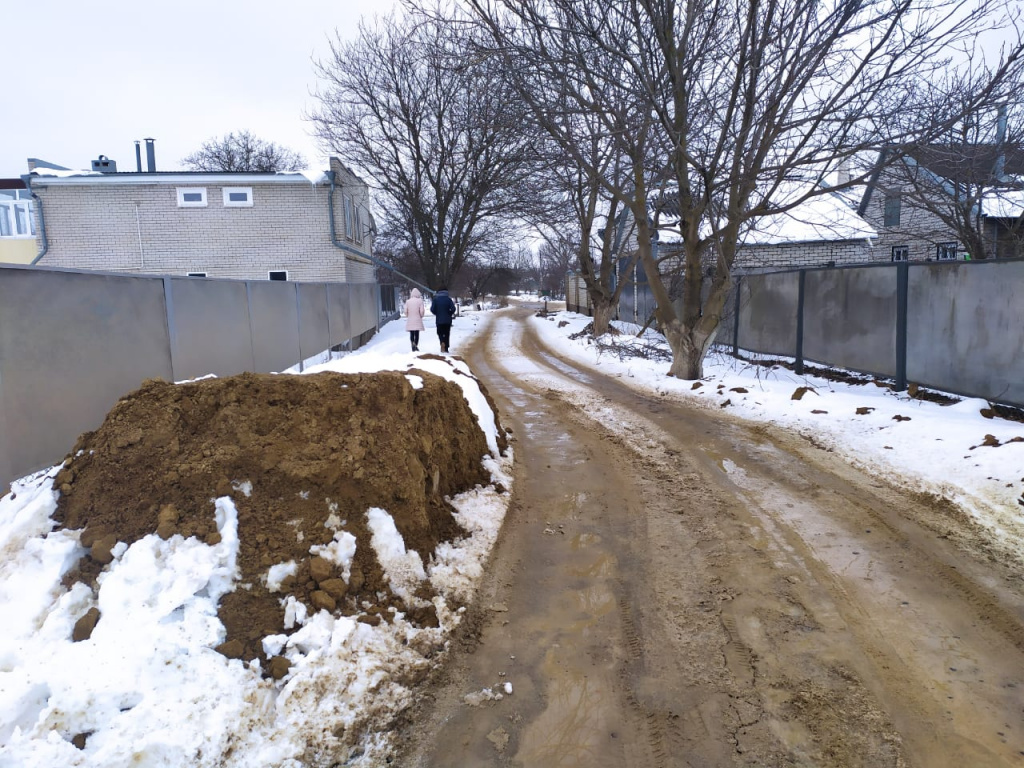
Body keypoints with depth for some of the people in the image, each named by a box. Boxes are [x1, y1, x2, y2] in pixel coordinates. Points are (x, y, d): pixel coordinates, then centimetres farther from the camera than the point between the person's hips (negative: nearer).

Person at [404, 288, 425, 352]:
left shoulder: (408, 301, 1)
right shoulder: (420, 301, -7)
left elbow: (405, 311, 1)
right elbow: (422, 311, -9)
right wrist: (421, 316, 11)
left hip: (410, 321, 2)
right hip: (417, 320, -2)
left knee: (411, 334, 9)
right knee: (417, 333, 3)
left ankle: (413, 344, -6)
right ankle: (416, 345, -4)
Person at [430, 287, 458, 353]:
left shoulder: (435, 299, -2)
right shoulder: (448, 299, -5)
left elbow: (432, 309, -7)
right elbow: (453, 308, -13)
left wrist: (437, 314, 12)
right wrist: (450, 314, 7)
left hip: (439, 320, 0)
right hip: (447, 320, 0)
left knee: (440, 333, 12)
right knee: (447, 334, 11)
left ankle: (442, 342, -17)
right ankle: (446, 349, 13)